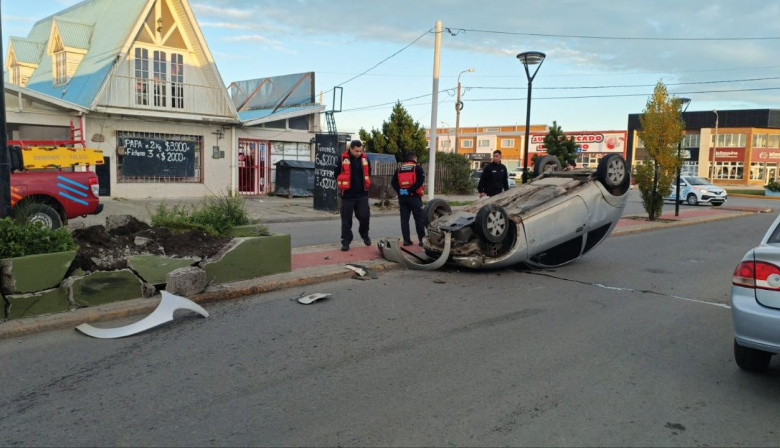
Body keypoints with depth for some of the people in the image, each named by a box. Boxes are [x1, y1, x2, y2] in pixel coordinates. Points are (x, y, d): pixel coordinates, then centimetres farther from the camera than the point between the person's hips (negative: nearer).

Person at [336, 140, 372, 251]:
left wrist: (365, 185, 13)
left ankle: (364, 234, 26)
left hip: (362, 194, 3)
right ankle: (346, 241, 11)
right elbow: (336, 174, 1)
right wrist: (343, 185, 4)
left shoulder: (365, 158, 3)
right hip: (348, 195, -2)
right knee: (346, 219, 2)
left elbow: (368, 173, 18)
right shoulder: (343, 159, -8)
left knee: (365, 216, -1)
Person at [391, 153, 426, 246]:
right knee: (419, 219, 3)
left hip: (402, 197, 4)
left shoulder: (399, 169, 13)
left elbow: (393, 182, 3)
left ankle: (406, 240, 4)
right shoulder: (417, 167, 1)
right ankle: (422, 239, 4)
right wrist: (410, 190, -16)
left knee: (404, 219, 7)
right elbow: (421, 180, -14)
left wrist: (399, 190, -8)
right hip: (414, 196, -3)